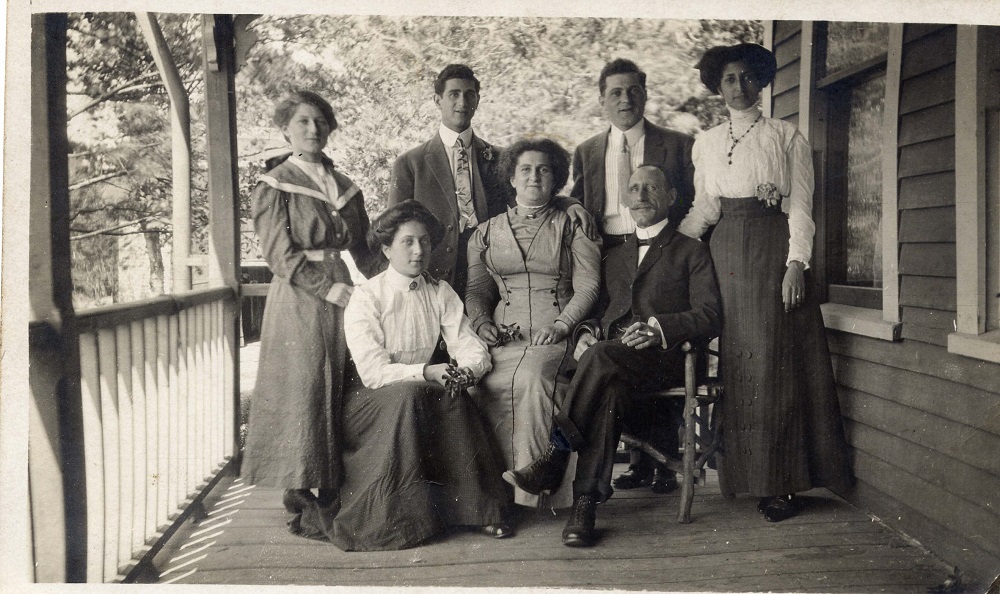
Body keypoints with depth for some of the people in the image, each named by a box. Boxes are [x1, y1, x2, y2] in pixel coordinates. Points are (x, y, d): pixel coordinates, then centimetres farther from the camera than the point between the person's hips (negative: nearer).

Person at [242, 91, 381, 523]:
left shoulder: (346, 188, 16)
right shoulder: (274, 186, 1)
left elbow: (362, 248, 18)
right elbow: (280, 255, -7)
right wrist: (330, 287, -16)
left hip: (344, 298, 5)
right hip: (300, 302, -5)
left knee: (344, 394, 3)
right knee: (304, 390, -6)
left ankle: (334, 487, 11)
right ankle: (299, 488, 5)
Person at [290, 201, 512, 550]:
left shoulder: (440, 293, 6)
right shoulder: (367, 297, -9)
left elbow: (473, 349, -1)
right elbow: (373, 372, -19)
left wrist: (465, 370, -25)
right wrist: (426, 371, -31)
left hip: (424, 391, 4)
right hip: (370, 401, -4)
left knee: (453, 396, -27)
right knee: (407, 395, -34)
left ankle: (478, 510, -20)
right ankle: (394, 519, -27)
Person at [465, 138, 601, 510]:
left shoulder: (572, 226, 13)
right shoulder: (487, 232, 21)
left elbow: (588, 285, 3)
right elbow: (476, 289, 17)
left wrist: (561, 326, -12)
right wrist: (482, 323, -3)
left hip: (557, 337, -2)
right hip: (504, 337, 2)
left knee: (531, 377, -35)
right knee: (474, 379, -29)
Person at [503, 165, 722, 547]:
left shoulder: (690, 252, 15)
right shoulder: (614, 256, 32)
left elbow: (710, 316, 2)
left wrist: (658, 328, -15)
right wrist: (586, 332, 1)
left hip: (662, 358, -3)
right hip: (610, 360, 3)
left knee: (602, 357, -36)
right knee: (609, 391, -34)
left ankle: (553, 458, -35)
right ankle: (586, 504, -38)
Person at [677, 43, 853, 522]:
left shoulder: (787, 137, 6)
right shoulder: (706, 143, 16)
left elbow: (801, 206, -1)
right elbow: (703, 209, 12)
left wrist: (796, 263, -12)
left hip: (773, 249, -3)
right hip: (727, 253, 3)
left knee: (775, 360, -6)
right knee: (735, 362, 1)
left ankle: (781, 482, 0)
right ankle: (746, 472, 7)